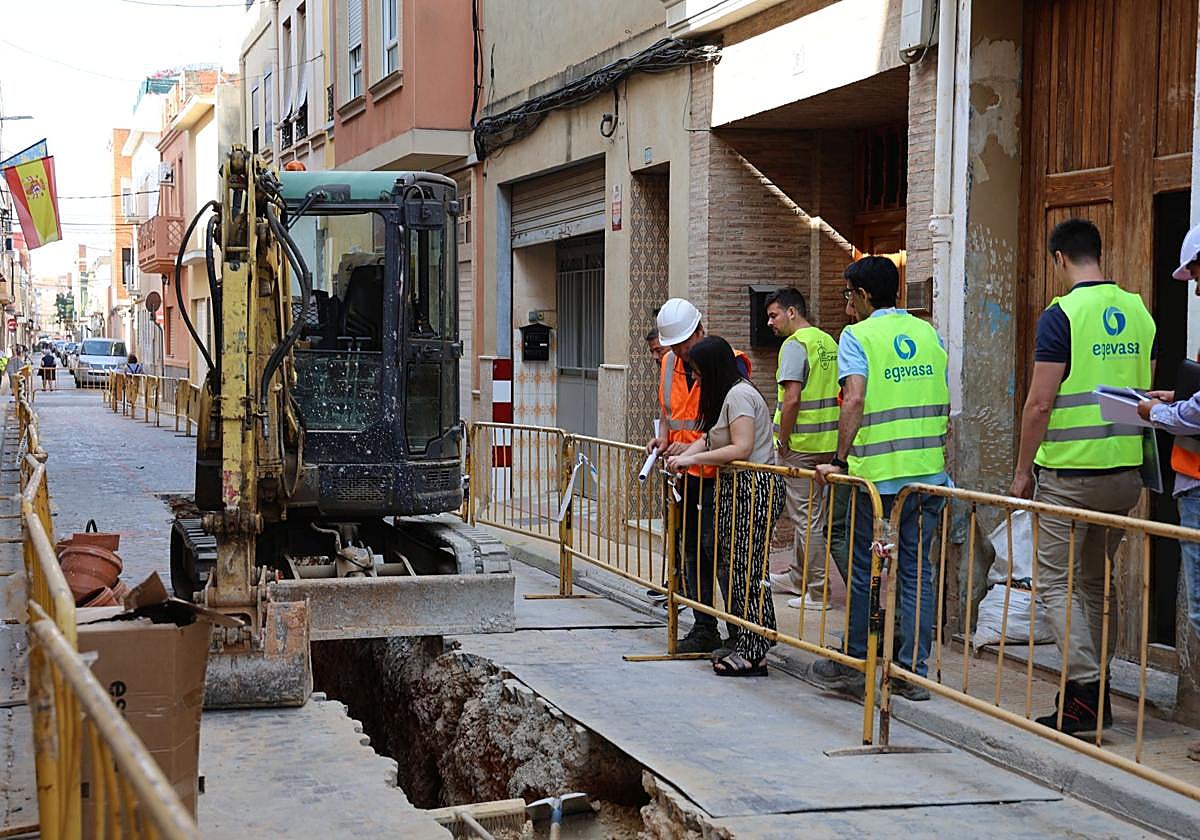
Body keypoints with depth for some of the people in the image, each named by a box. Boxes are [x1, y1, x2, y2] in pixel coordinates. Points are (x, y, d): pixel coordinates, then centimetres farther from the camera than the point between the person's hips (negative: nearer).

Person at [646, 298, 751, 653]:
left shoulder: (729, 363, -12)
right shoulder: (670, 362, 11)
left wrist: (693, 448, -22)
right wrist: (663, 439, 5)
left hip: (716, 476, -7)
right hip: (684, 476, 8)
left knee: (720, 553, -8)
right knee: (690, 554, 11)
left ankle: (740, 632, 0)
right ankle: (704, 630, 20)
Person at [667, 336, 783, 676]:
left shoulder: (739, 395, -13)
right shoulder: (726, 394, 20)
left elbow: (742, 448, -20)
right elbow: (709, 438, 19)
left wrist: (693, 458, -16)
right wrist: (683, 457, 2)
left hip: (755, 487, -10)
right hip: (736, 488, 10)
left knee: (748, 571, -8)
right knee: (738, 568, 10)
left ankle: (753, 654, -5)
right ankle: (743, 645, 15)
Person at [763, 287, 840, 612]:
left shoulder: (795, 345, -13)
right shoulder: (828, 341, 13)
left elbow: (792, 398, -22)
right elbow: (838, 393, 17)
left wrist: (783, 442, -12)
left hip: (801, 445, -8)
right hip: (828, 442, 8)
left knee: (807, 518, -2)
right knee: (809, 514, 19)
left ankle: (816, 593, 2)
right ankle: (797, 577, 32)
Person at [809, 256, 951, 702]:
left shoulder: (858, 336, -5)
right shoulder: (929, 334, 11)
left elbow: (855, 400, -19)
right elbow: (945, 403, 14)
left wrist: (840, 459, -16)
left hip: (880, 475, -5)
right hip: (930, 471, 5)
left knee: (864, 569, 8)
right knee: (917, 570, 9)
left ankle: (855, 663, 18)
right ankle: (914, 672, 9)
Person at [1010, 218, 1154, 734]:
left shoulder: (1063, 314, -11)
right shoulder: (1138, 311, 9)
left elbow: (1040, 403, -13)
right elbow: (1145, 392, 16)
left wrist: (1023, 470, -3)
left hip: (1070, 473, -6)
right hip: (1127, 472, 7)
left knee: (1057, 581, -1)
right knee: (1096, 580, 16)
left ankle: (1086, 689, -12)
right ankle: (1092, 688, 20)